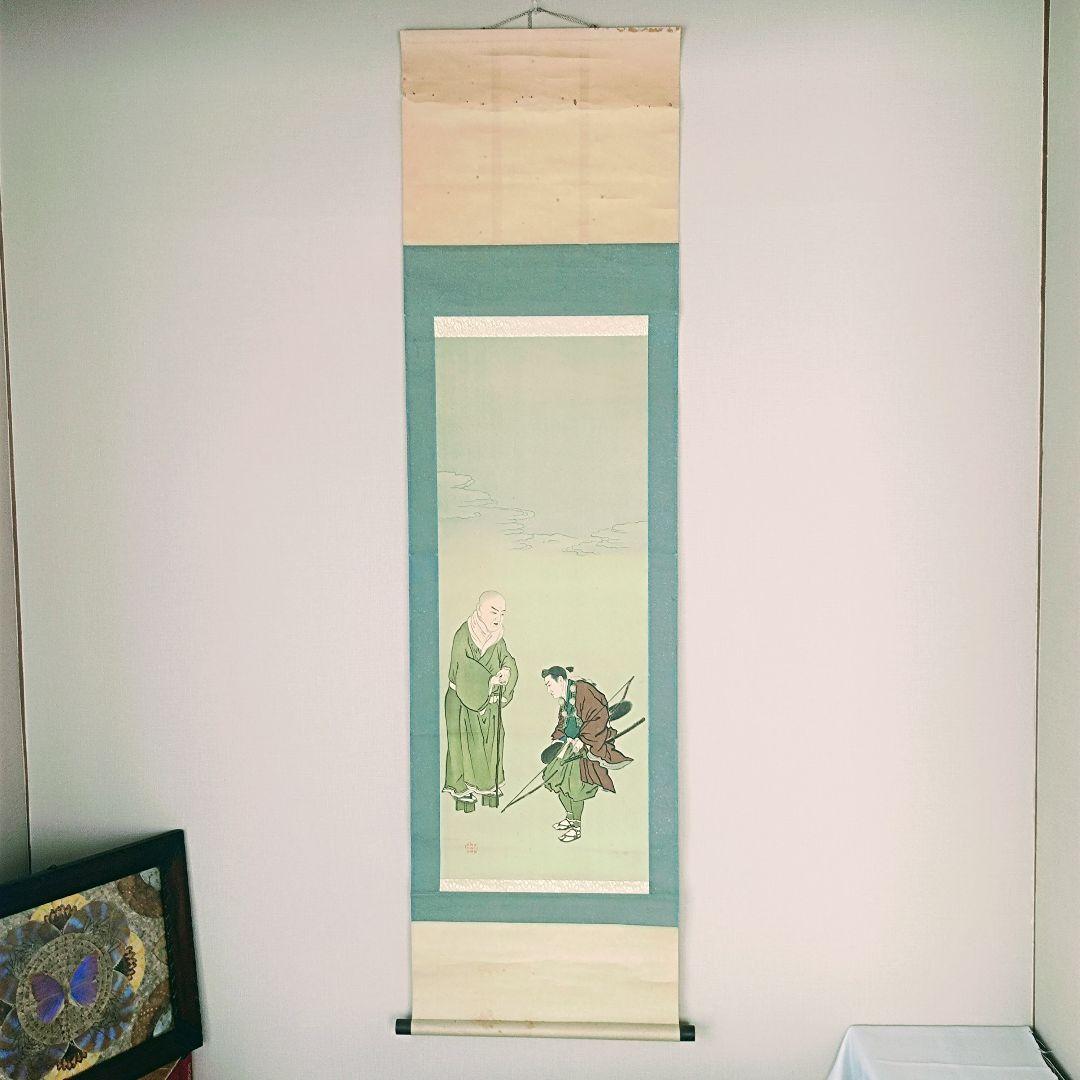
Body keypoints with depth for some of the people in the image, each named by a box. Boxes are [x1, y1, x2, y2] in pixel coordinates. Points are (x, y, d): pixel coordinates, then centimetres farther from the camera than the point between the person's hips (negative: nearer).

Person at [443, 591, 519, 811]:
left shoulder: (496, 637, 6)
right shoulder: (464, 634, -15)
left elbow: (506, 658, 0)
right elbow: (462, 666, -23)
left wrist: (506, 670, -24)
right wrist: (490, 680, -28)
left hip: (489, 702, 6)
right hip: (464, 700, -6)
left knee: (491, 742, 10)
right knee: (466, 743, -2)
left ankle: (488, 787, 23)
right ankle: (462, 789, 10)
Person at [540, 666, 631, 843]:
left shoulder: (583, 690, -20)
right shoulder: (564, 698, 12)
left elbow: (599, 716, -27)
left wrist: (583, 740, -25)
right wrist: (557, 738, 5)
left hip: (591, 747, -10)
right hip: (572, 744, 10)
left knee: (574, 784, -15)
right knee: (555, 777, 8)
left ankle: (576, 827, 3)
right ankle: (570, 818, 26)